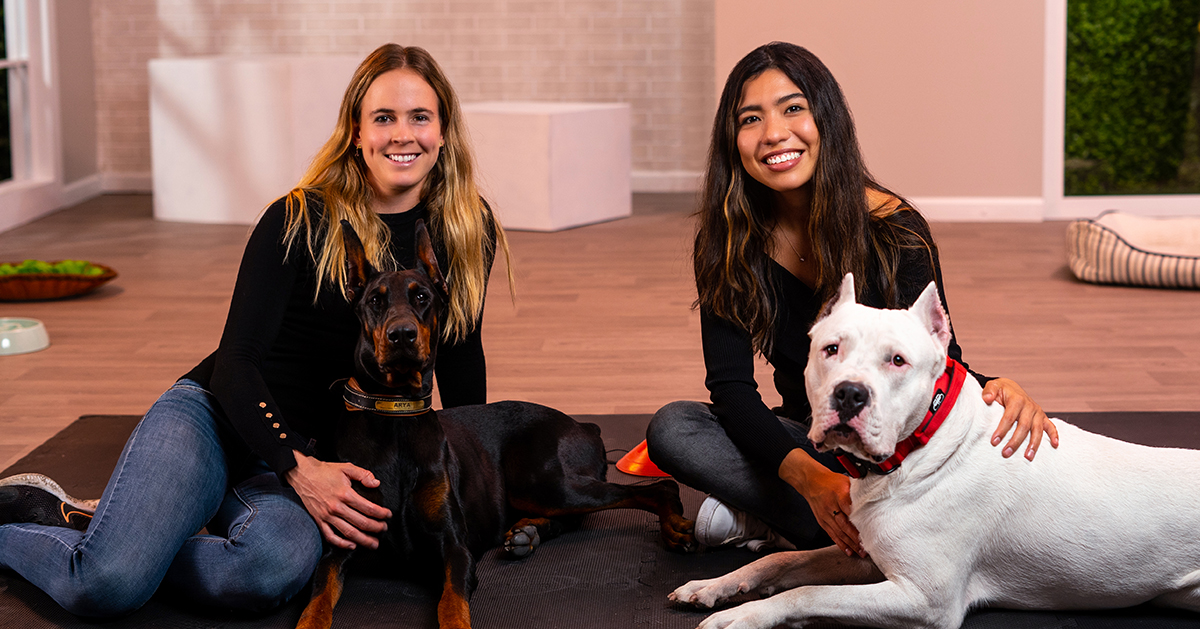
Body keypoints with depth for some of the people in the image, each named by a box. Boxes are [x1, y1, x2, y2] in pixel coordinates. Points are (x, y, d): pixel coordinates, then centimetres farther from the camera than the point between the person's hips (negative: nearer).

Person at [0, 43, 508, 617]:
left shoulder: (468, 231, 1)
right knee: (108, 585, -29)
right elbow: (235, 361, -13)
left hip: (317, 456, 3)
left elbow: (461, 358, 14)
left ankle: (84, 525, -9)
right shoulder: (300, 219, -11)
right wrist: (300, 470, -26)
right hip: (217, 415, -3)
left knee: (277, 570, -35)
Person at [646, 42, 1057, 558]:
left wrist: (992, 389, -43)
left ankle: (764, 517, -23)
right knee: (671, 429, -24)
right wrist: (807, 475, -35)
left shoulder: (893, 230, -17)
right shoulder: (724, 245, -10)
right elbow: (731, 385, -16)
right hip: (808, 438, 2)